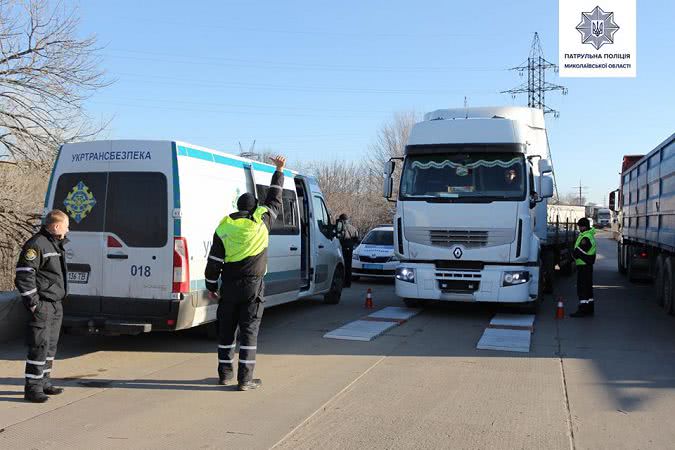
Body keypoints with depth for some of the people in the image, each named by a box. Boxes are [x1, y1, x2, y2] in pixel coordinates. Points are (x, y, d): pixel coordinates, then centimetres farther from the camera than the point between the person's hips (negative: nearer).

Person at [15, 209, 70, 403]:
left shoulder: (56, 244, 17)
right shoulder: (36, 245, -14)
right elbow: (24, 275, -19)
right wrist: (33, 302, -18)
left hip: (56, 304, 10)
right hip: (43, 305, -10)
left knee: (51, 344, 15)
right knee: (40, 345, -8)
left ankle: (44, 381, 25)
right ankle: (32, 388, -2)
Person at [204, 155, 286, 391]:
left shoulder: (223, 227, 1)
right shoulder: (261, 220, -3)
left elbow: (214, 261, 2)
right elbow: (274, 199, 14)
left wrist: (211, 286, 12)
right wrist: (279, 171, 26)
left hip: (229, 286, 2)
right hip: (253, 285, -2)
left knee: (226, 329, 13)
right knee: (249, 329, 0)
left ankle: (225, 372, 20)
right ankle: (245, 378, -2)